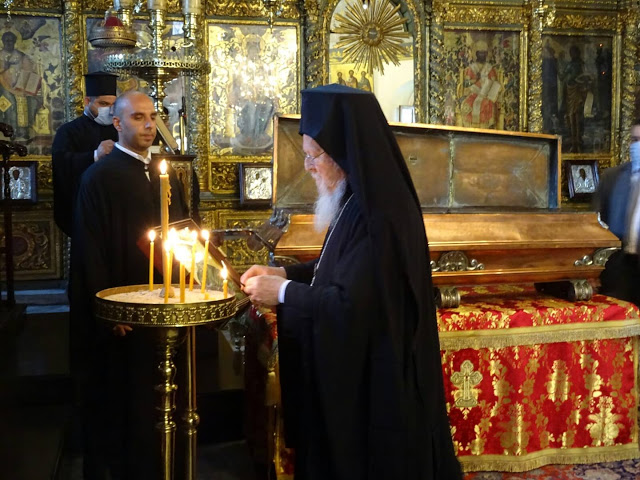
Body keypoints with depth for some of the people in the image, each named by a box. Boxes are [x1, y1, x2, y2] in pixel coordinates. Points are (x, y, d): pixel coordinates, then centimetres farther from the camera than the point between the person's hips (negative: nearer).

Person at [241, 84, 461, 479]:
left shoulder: (375, 213, -25)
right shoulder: (363, 201, 5)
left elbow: (351, 305, -26)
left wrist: (283, 292, -14)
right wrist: (285, 273, 5)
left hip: (373, 382, -9)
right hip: (360, 370, 9)